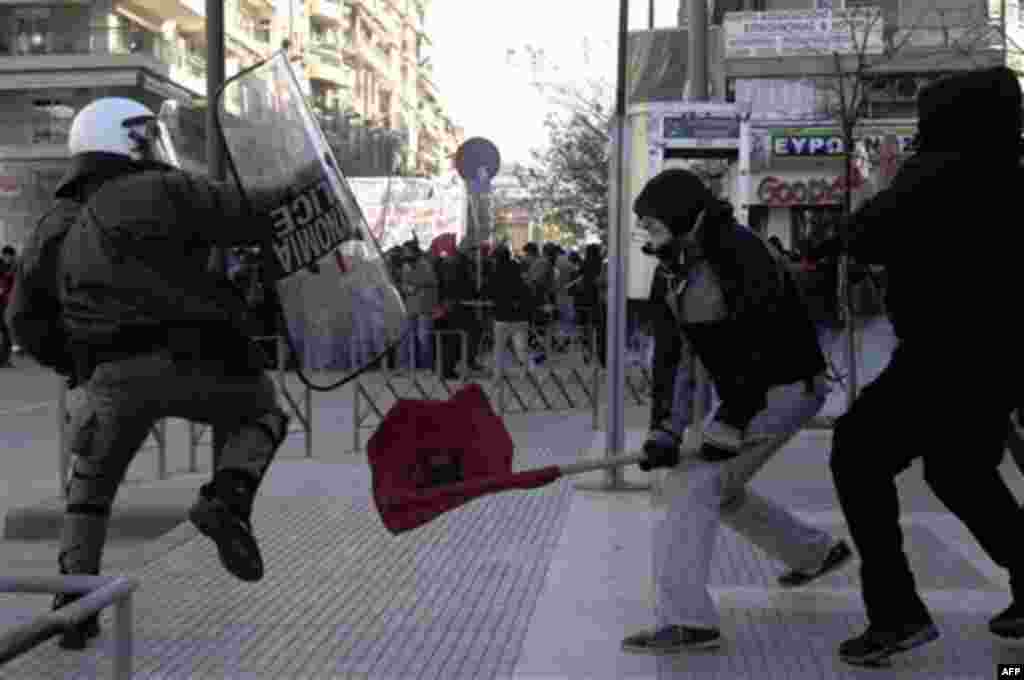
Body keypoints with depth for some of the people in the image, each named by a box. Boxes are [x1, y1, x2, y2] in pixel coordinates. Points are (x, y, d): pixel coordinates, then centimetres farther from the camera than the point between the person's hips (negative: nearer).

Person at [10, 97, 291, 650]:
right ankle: (228, 497, -2)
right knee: (256, 407, 25)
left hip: (112, 375, 4)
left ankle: (74, 601, 20)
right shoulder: (162, 191, 1)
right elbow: (250, 219, -4)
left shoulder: (52, 226, 18)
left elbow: (26, 320, 18)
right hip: (192, 360, -4)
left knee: (91, 482, 26)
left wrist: (81, 365, 29)